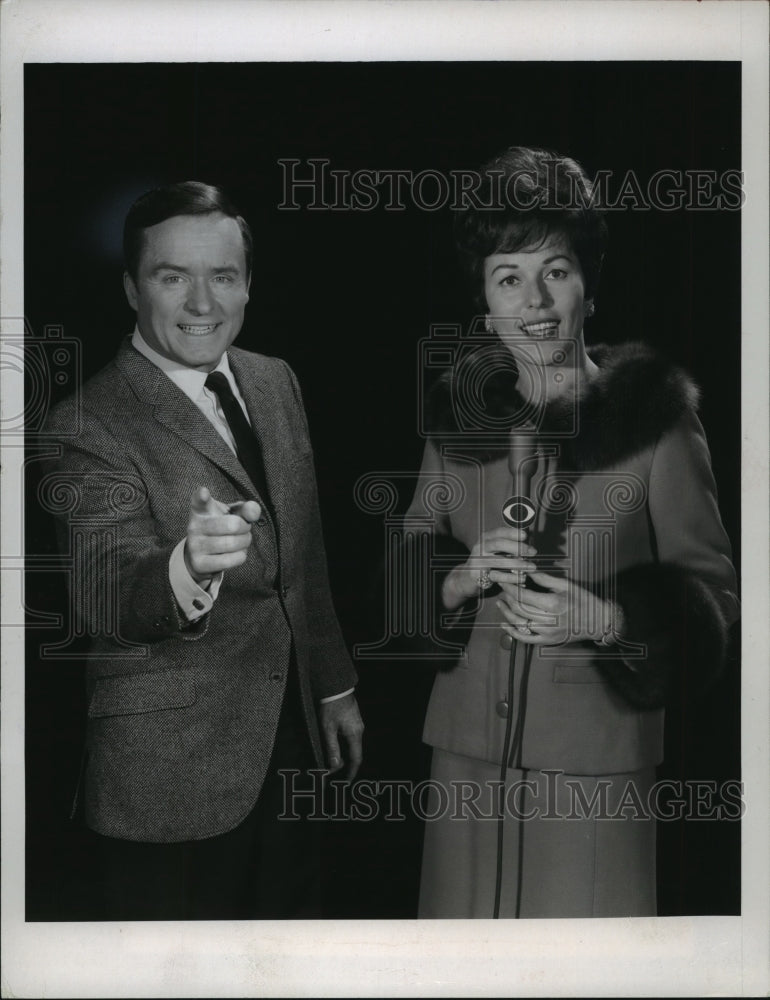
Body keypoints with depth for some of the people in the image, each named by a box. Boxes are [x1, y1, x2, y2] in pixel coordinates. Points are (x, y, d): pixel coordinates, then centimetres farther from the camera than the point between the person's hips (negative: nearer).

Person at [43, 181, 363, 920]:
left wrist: (334, 684, 17)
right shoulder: (91, 424, -16)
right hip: (169, 772, -6)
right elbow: (102, 592, -29)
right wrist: (188, 568, -50)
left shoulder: (275, 383, 5)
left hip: (288, 743, 7)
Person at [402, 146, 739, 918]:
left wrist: (603, 617, -20)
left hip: (596, 760, -3)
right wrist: (465, 579, -10)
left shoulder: (652, 416, -6)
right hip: (467, 750, 3)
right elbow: (410, 571, 10)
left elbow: (710, 596, -4)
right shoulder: (460, 417, 5)